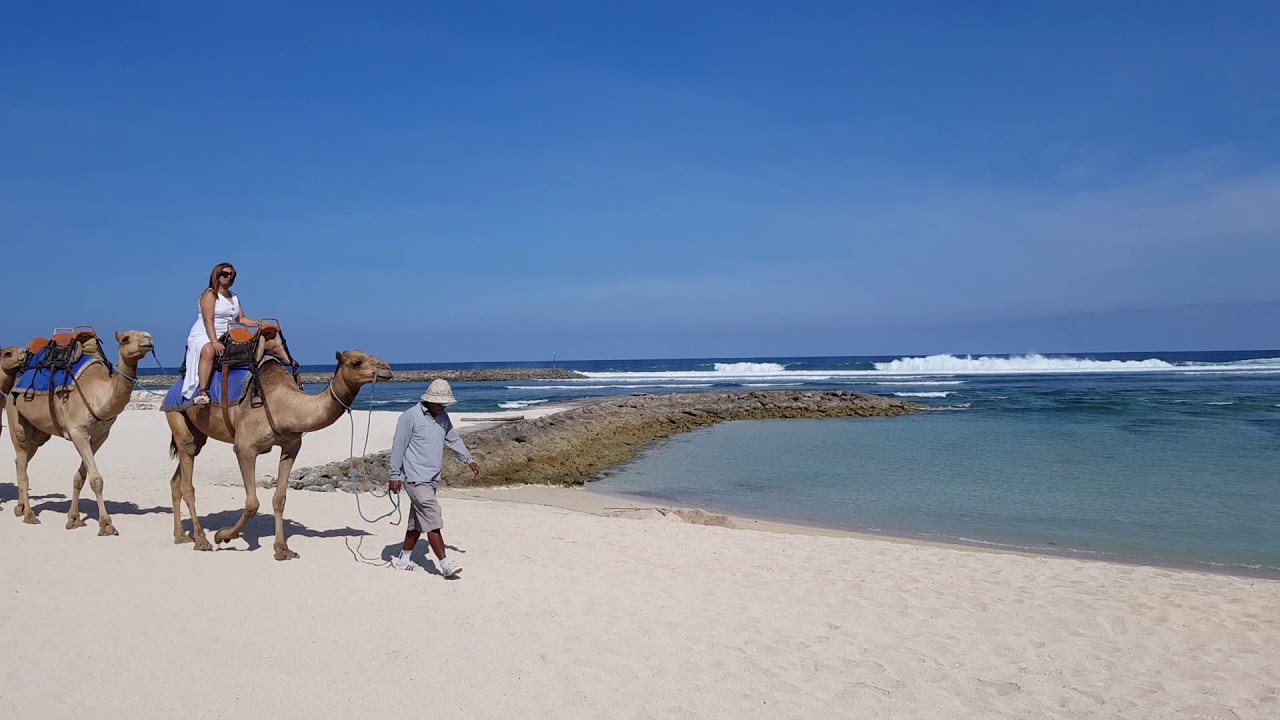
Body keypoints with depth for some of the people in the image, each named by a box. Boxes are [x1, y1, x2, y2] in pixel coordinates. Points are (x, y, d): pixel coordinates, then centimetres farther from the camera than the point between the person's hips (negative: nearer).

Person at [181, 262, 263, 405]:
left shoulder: (234, 297, 19)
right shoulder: (209, 294, -4)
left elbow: (241, 319, 20)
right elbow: (208, 320, -15)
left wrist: (258, 324, 2)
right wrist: (214, 342, -28)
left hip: (224, 338, 8)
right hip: (204, 335, -8)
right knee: (208, 351, -39)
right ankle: (202, 392, -46)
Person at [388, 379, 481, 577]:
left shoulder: (443, 417, 10)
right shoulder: (410, 417, -12)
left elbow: (453, 439, 19)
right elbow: (398, 447, -11)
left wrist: (469, 460, 10)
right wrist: (395, 476, -11)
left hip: (433, 478, 8)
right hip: (416, 478, -8)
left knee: (417, 522, 15)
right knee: (432, 521, -11)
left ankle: (403, 559, 27)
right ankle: (445, 564, -12)